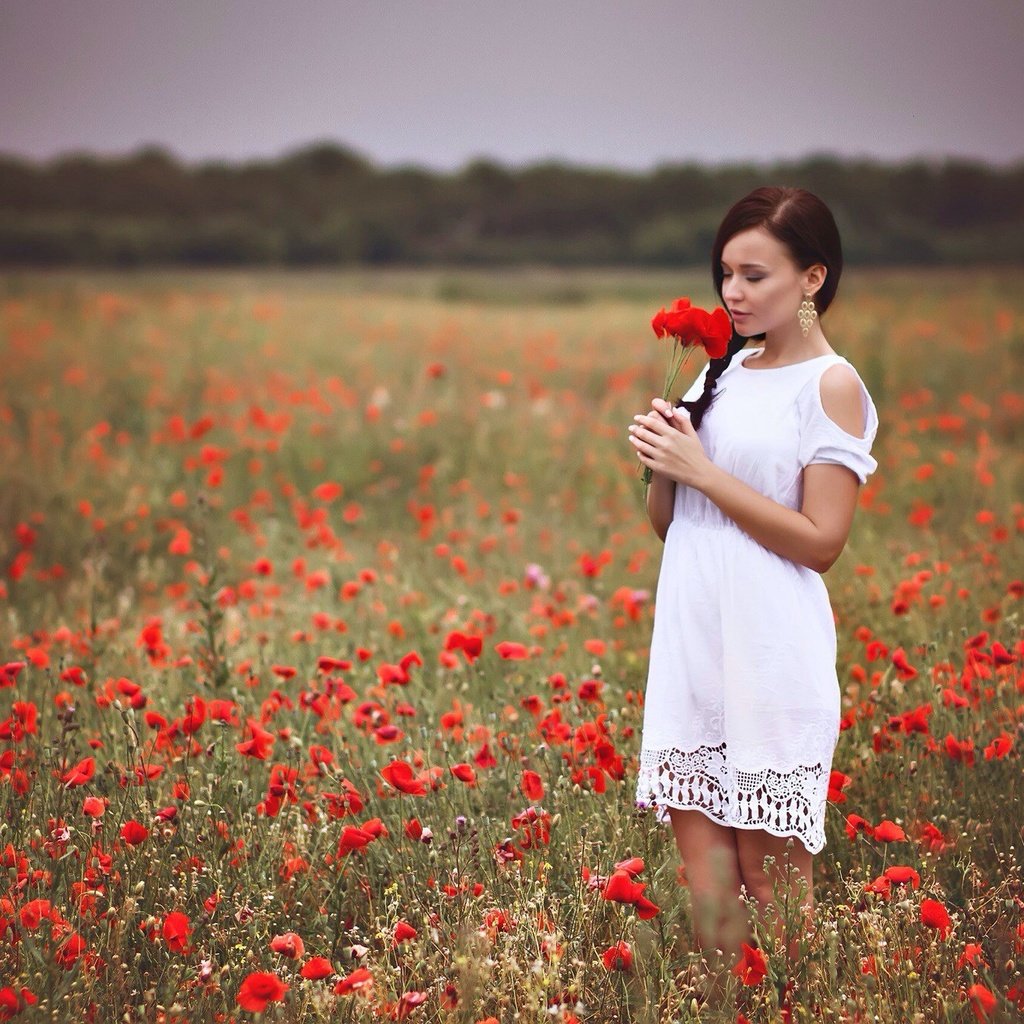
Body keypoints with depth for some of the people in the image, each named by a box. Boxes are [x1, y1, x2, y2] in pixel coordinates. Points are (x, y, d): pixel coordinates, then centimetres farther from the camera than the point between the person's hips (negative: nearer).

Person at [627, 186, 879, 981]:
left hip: (771, 657, -6)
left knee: (771, 873, 1)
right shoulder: (722, 371, 13)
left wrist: (703, 471, -15)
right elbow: (667, 524, 15)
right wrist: (664, 460, -5)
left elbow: (821, 542, -13)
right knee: (704, 868, 6)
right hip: (694, 647, 6)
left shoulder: (831, 385, -6)